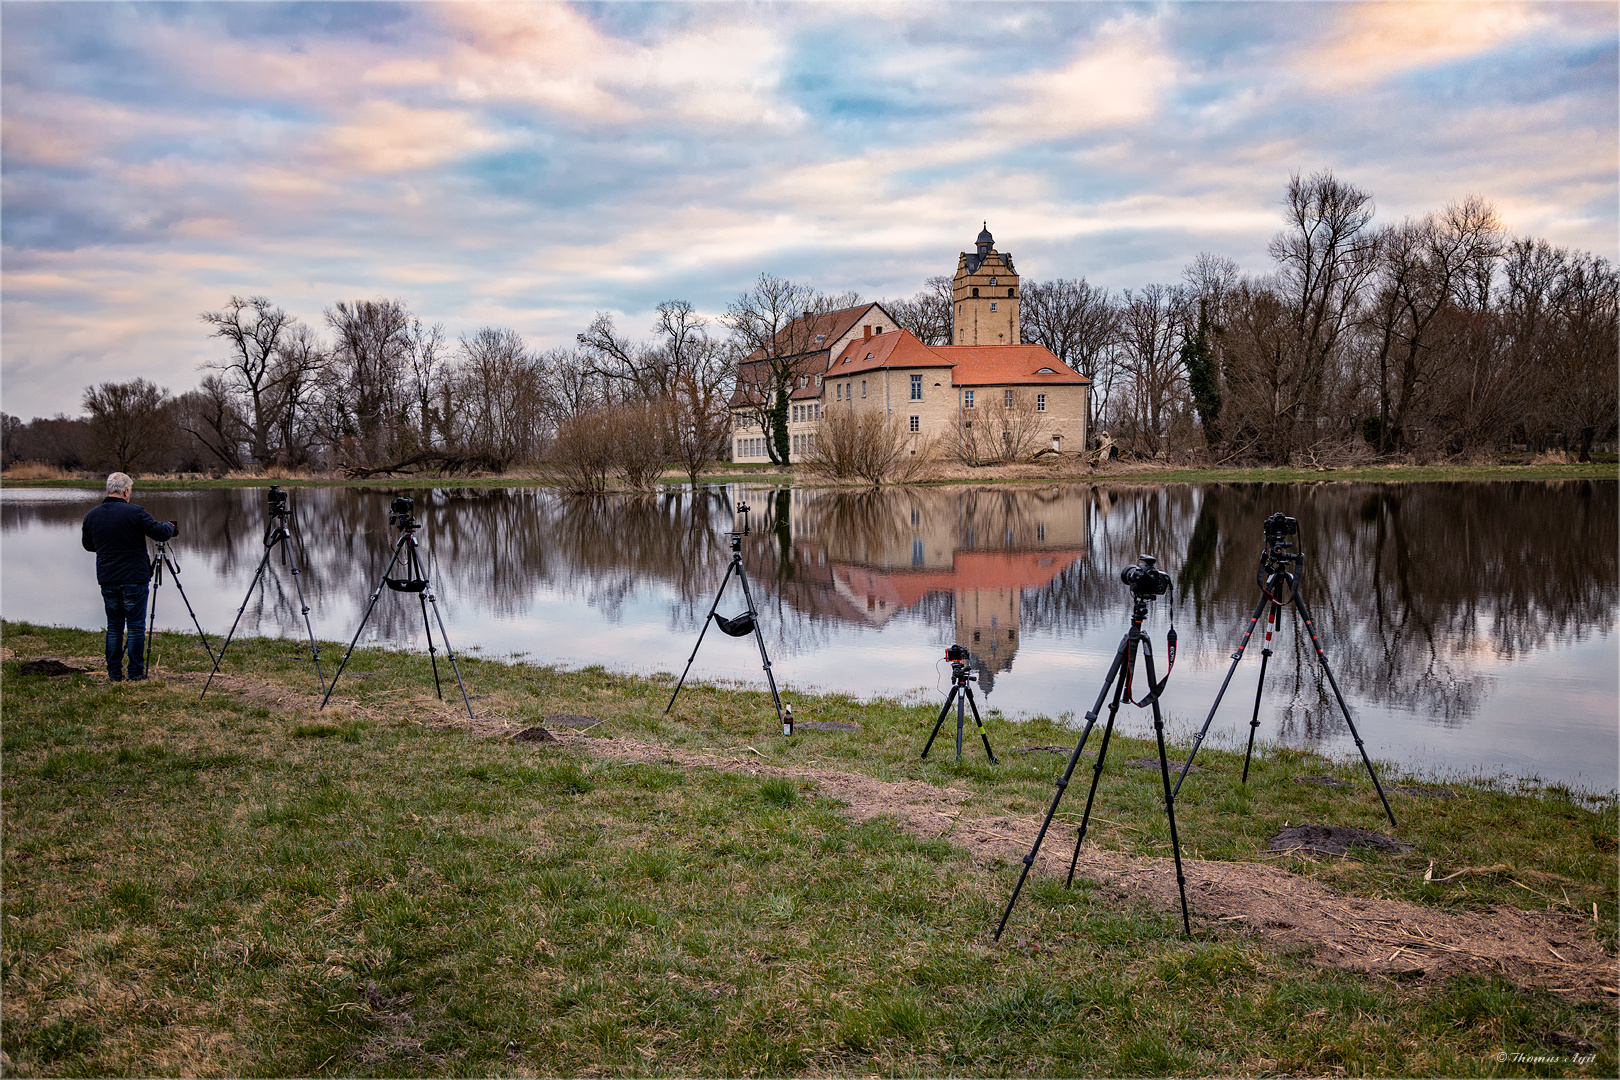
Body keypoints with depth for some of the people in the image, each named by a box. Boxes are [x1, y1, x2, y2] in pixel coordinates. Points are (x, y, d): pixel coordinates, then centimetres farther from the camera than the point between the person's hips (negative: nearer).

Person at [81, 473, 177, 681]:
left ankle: (114, 673, 14)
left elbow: (88, 545, 18)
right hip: (134, 579, -5)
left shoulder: (91, 516, 5)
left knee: (114, 626, 13)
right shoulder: (134, 512, -12)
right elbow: (161, 533, -9)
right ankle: (136, 673, 4)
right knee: (136, 626, 2)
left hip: (107, 581, 5)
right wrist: (170, 527, 12)